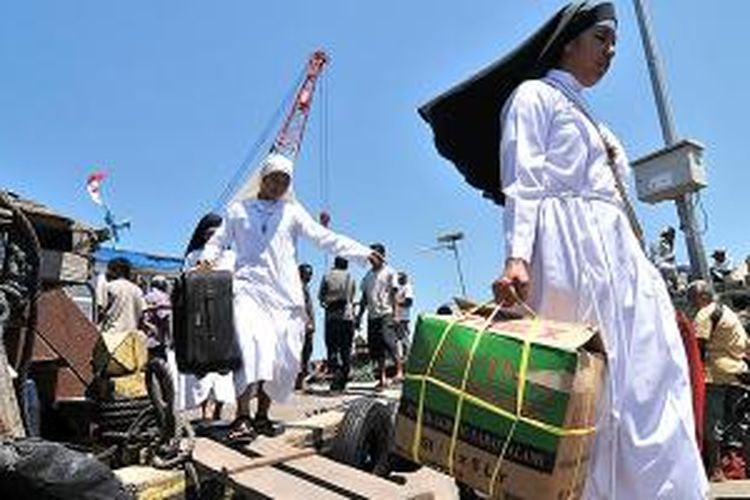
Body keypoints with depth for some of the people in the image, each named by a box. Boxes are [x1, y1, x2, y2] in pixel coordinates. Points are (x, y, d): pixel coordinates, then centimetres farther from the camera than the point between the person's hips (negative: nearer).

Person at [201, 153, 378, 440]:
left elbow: (324, 238, 8)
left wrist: (363, 253, -3)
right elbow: (218, 240, 19)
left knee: (283, 355, -3)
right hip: (249, 286, -1)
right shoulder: (239, 210, 17)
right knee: (251, 345, -22)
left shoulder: (292, 211, 16)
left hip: (284, 291, 2)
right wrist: (207, 258, -4)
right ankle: (243, 417, -19)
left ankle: (262, 415, 11)